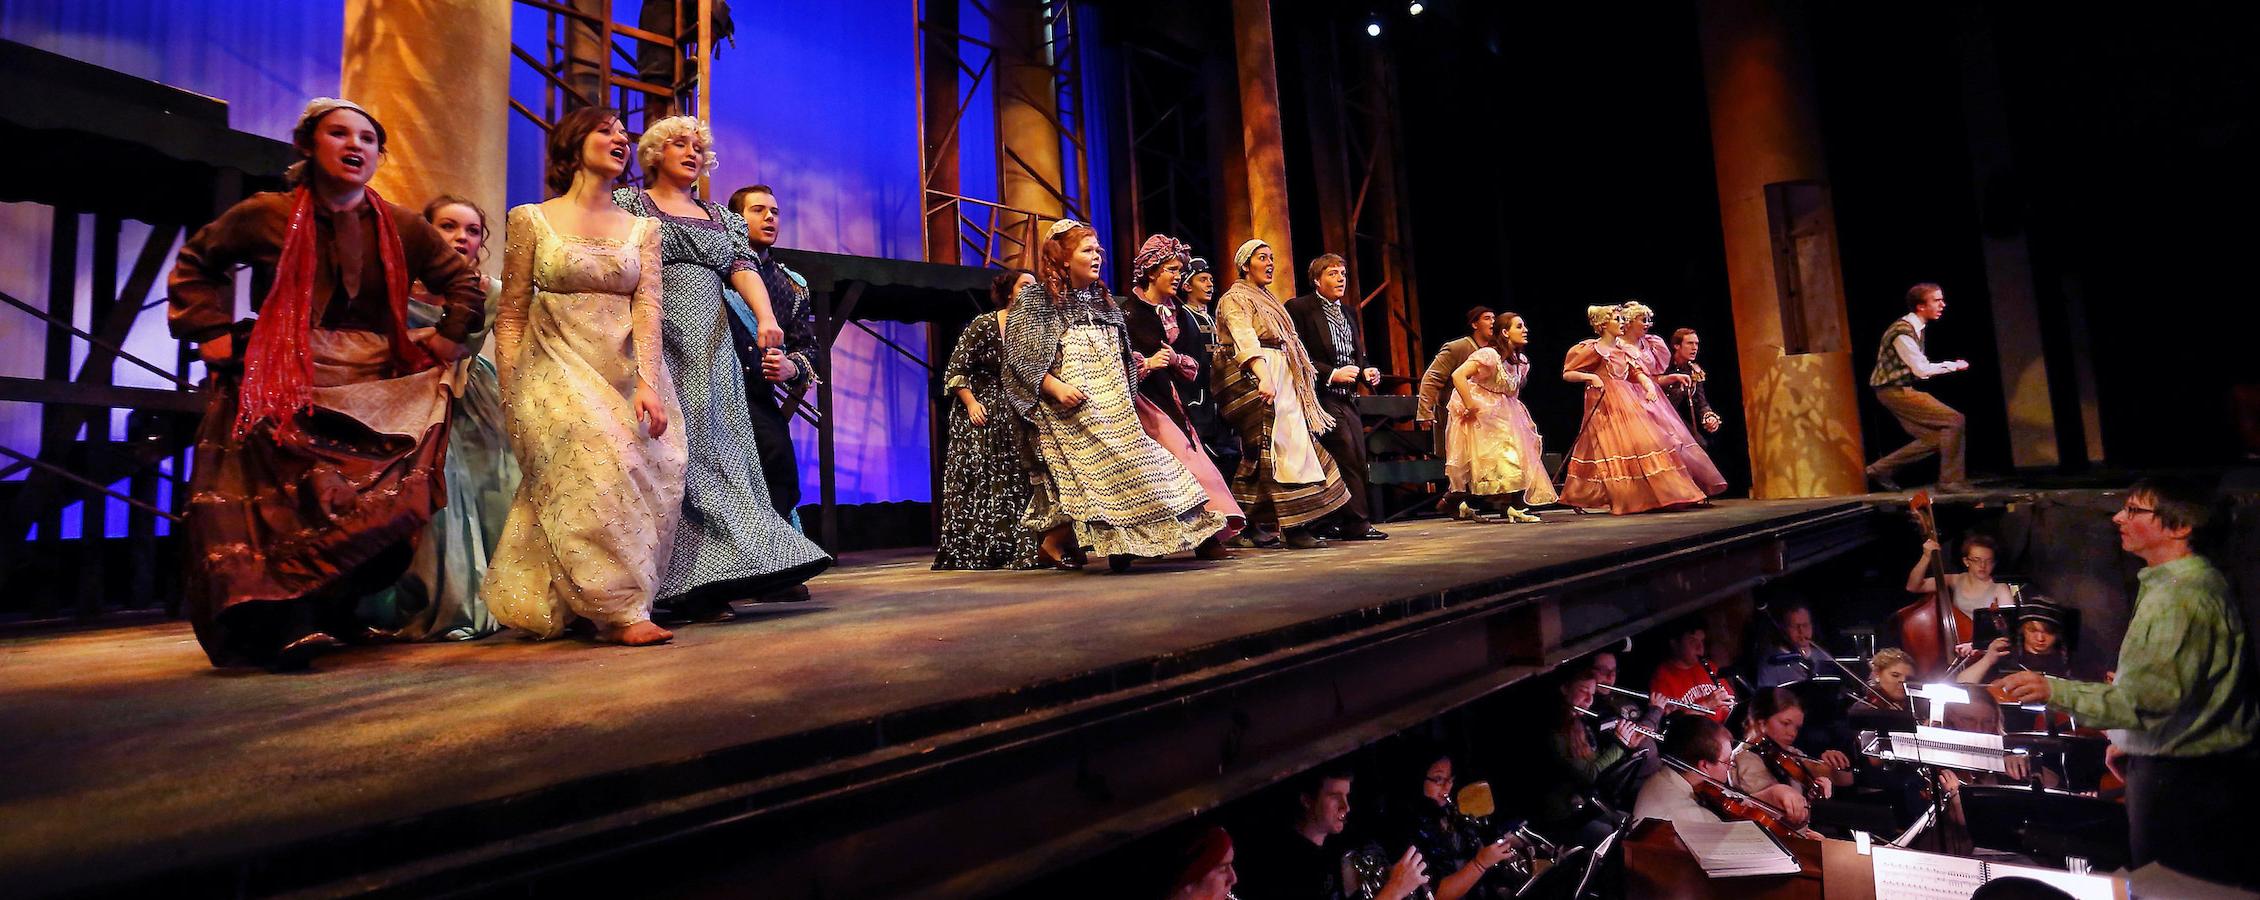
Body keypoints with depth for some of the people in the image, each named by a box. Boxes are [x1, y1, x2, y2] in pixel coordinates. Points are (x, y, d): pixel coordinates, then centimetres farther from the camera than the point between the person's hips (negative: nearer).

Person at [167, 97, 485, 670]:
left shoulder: (404, 229, 8)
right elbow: (195, 264, 19)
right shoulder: (265, 216, 5)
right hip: (284, 394, -2)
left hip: (378, 398, 2)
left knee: (383, 505, -5)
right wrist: (212, 332, 7)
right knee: (286, 505, -13)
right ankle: (285, 626, -11)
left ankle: (336, 618, 9)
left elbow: (464, 281, 20)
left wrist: (448, 337, 9)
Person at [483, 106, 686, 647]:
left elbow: (647, 308, -2)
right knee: (597, 460, -26)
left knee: (652, 476, -10)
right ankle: (621, 611, -23)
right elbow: (510, 315, 4)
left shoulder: (642, 227, 11)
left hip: (627, 373, 3)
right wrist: (510, 400, -4)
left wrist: (647, 384, -15)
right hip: (558, 370, -3)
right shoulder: (531, 219, 5)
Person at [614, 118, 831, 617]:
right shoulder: (627, 202, 9)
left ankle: (761, 568, 1)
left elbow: (743, 268, 5)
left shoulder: (721, 216, 21)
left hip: (712, 351, 4)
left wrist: (765, 316, -14)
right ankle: (692, 582, -6)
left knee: (727, 451, 1)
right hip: (658, 348, -4)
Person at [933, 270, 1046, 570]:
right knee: (979, 484, -4)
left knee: (1015, 483, 3)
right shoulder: (984, 325, -7)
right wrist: (971, 403, -16)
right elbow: (955, 370, -8)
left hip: (1014, 419, 5)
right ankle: (971, 553, 4)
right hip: (981, 416, -5)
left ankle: (1019, 551, 10)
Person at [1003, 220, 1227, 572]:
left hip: (1113, 404, 7)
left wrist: (1128, 390, 12)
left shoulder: (1101, 298, 18)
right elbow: (1019, 354, -9)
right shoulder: (1035, 299, -2)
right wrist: (1055, 387, -20)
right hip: (1072, 405, -6)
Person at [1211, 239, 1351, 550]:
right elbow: (1245, 340, -22)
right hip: (1258, 376, -9)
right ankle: (1293, 526, -11)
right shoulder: (1235, 299, -4)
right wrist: (1264, 377, -37)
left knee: (1295, 442, 5)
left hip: (1283, 377, 9)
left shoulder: (1268, 299, 25)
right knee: (1280, 448, -12)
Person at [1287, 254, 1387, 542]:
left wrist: (1366, 371, 5)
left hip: (1348, 399, 8)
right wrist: (1332, 374, -19)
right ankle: (1356, 523, -4)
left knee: (1357, 461, 4)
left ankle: (1334, 523, 12)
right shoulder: (1298, 308, -6)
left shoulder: (1347, 314, 21)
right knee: (1346, 457, -12)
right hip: (1323, 397, -8)